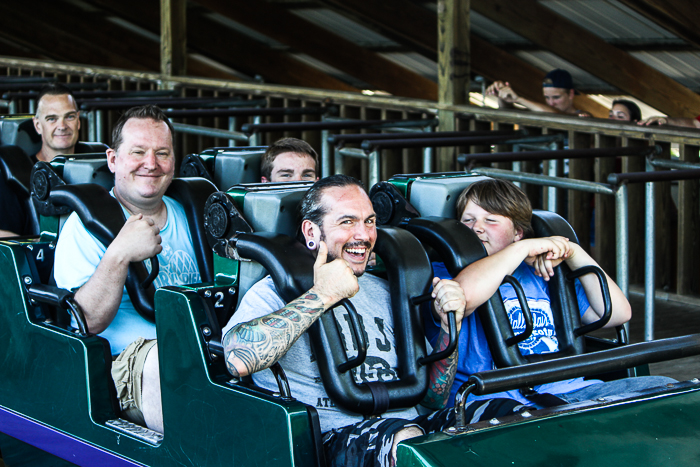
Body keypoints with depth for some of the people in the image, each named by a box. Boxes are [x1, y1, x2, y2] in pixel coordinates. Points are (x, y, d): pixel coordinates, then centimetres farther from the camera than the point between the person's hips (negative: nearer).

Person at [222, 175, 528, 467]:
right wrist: (322, 296, -16)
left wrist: (449, 326, 6)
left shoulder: (384, 293, 24)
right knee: (404, 436, -38)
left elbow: (433, 397, 24)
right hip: (333, 435, -6)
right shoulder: (275, 291, 4)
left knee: (512, 415, -17)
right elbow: (238, 359, -21)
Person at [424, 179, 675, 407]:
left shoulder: (542, 275, 26)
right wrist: (523, 248, -7)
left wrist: (574, 253, 10)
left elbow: (617, 314, 19)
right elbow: (462, 296, -17)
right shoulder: (440, 273, 11)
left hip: (569, 390, 6)